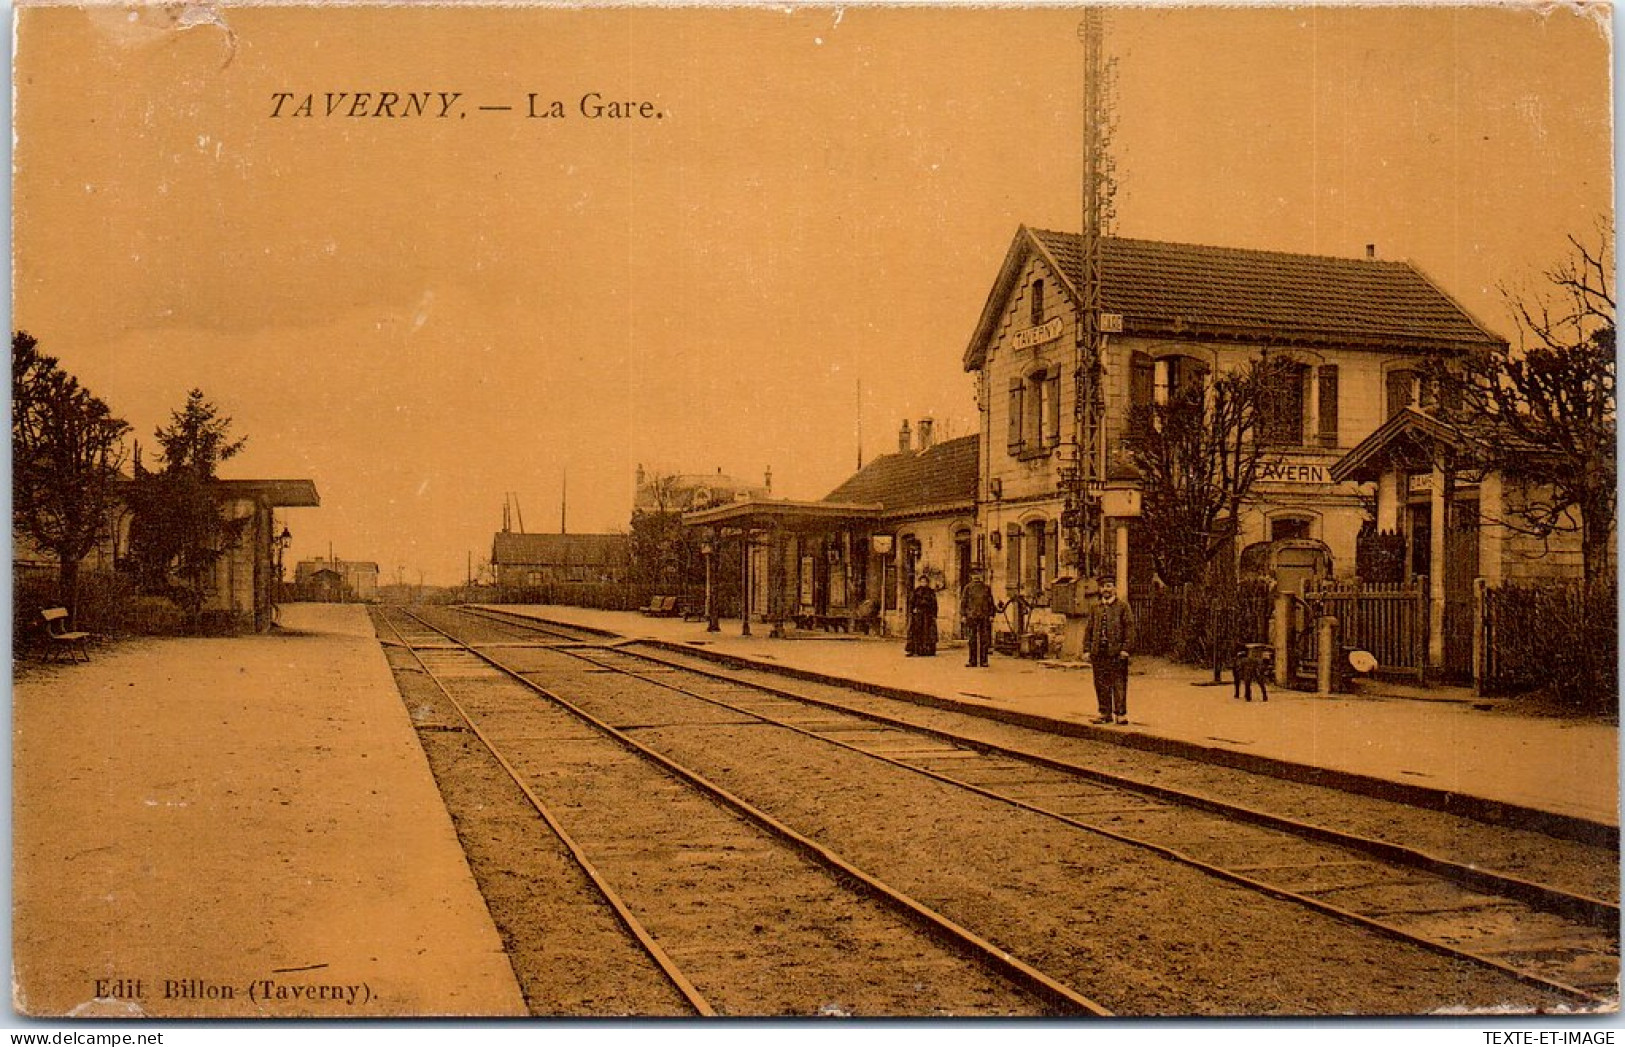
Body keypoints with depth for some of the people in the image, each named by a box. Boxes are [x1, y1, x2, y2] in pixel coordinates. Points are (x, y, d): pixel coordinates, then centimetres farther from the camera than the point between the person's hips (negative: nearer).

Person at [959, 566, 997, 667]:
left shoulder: (986, 587, 10)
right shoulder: (967, 588, 7)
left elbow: (991, 602, 10)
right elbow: (963, 602, 6)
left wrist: (991, 615, 2)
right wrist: (963, 615, -2)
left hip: (985, 617, 1)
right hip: (971, 617, -1)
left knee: (984, 640, -1)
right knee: (972, 640, 0)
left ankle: (983, 661, 3)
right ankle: (973, 661, 4)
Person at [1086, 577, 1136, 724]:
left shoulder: (1123, 606, 1)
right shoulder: (1095, 607, 14)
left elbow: (1129, 628, -4)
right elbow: (1090, 629, 16)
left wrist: (1125, 648, -12)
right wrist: (1088, 650, 9)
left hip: (1116, 651, -4)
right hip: (1099, 651, 4)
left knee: (1119, 683, -2)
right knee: (1101, 683, 7)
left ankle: (1120, 713, 3)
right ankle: (1105, 712, 16)